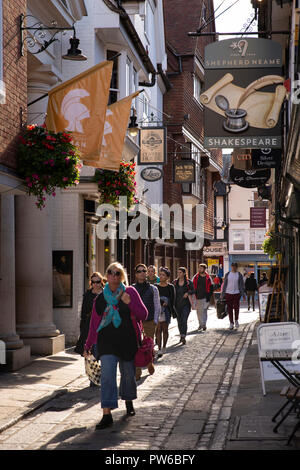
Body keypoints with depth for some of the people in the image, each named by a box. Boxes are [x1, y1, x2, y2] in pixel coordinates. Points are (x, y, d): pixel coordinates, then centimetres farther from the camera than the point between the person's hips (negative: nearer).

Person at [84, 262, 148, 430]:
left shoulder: (130, 292, 2)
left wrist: (129, 303, -16)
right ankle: (107, 414, -15)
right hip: (107, 340, 0)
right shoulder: (101, 298, 7)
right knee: (107, 375, -11)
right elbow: (94, 322, 12)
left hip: (127, 340, 0)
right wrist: (88, 345, 13)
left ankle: (129, 401, 40)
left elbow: (144, 315, -1)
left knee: (128, 374, 12)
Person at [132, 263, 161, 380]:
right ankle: (137, 373, -3)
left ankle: (150, 364, 37)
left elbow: (157, 306, 8)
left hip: (149, 322, 0)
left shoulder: (153, 289, 6)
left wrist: (155, 321, 1)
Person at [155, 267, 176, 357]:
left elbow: (172, 300, 1)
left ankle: (164, 347, 22)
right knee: (158, 329, -6)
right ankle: (159, 349, -7)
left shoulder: (170, 287, 2)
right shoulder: (156, 286, 6)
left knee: (165, 329, 8)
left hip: (166, 310, -1)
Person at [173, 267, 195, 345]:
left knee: (184, 320, -14)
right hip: (177, 304, 4)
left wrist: (188, 293, -18)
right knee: (179, 321, 10)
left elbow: (193, 291, 2)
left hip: (186, 304, -4)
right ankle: (181, 335, 26)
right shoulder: (175, 282, 8)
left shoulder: (189, 282, 0)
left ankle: (183, 336, -16)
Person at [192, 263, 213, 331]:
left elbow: (211, 288, 4)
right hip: (198, 297, 3)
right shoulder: (196, 277, 6)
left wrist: (209, 296, -4)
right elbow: (192, 286, 8)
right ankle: (201, 324, 20)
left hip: (205, 297, -3)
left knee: (204, 310, -10)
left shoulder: (208, 278, 1)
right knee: (199, 311, 9)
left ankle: (204, 324, -10)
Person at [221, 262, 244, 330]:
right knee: (230, 309, 1)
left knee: (236, 308, -6)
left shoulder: (239, 275, 5)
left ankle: (236, 320, 18)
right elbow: (224, 284, 10)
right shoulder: (227, 274, 8)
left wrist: (242, 293, -3)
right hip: (228, 293, 1)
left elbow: (242, 285, 5)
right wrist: (222, 294, 7)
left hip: (236, 293, -1)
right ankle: (231, 323, 8)